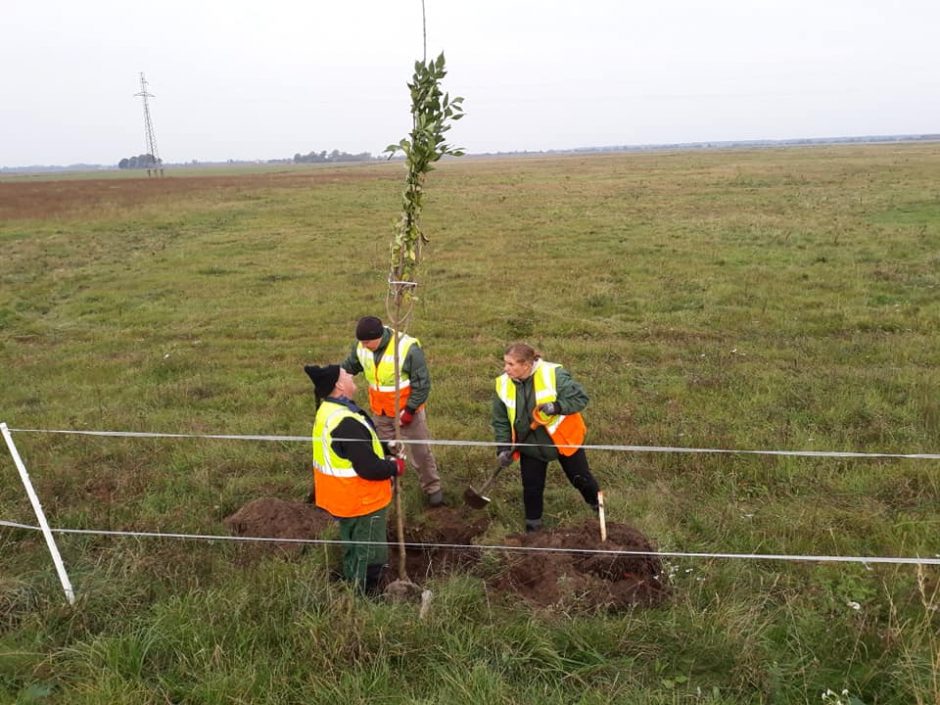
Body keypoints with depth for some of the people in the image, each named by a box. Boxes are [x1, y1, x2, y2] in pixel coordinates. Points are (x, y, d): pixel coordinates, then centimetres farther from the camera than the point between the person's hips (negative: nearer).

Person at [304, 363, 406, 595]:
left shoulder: (328, 411, 1)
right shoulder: (347, 423, -32)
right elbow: (369, 468, -31)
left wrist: (386, 450, 6)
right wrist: (395, 467, -13)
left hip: (343, 498, 10)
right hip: (362, 501, -10)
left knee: (352, 550, 26)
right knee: (370, 556, 9)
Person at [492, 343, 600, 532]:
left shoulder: (553, 374, -26)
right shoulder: (503, 384, -14)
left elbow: (581, 398, -22)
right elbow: (501, 421, -4)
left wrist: (556, 406, -37)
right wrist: (503, 448, -12)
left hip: (563, 439, -2)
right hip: (530, 445, 2)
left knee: (580, 478, 15)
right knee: (531, 487, 7)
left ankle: (597, 504, 45)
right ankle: (533, 525, 30)